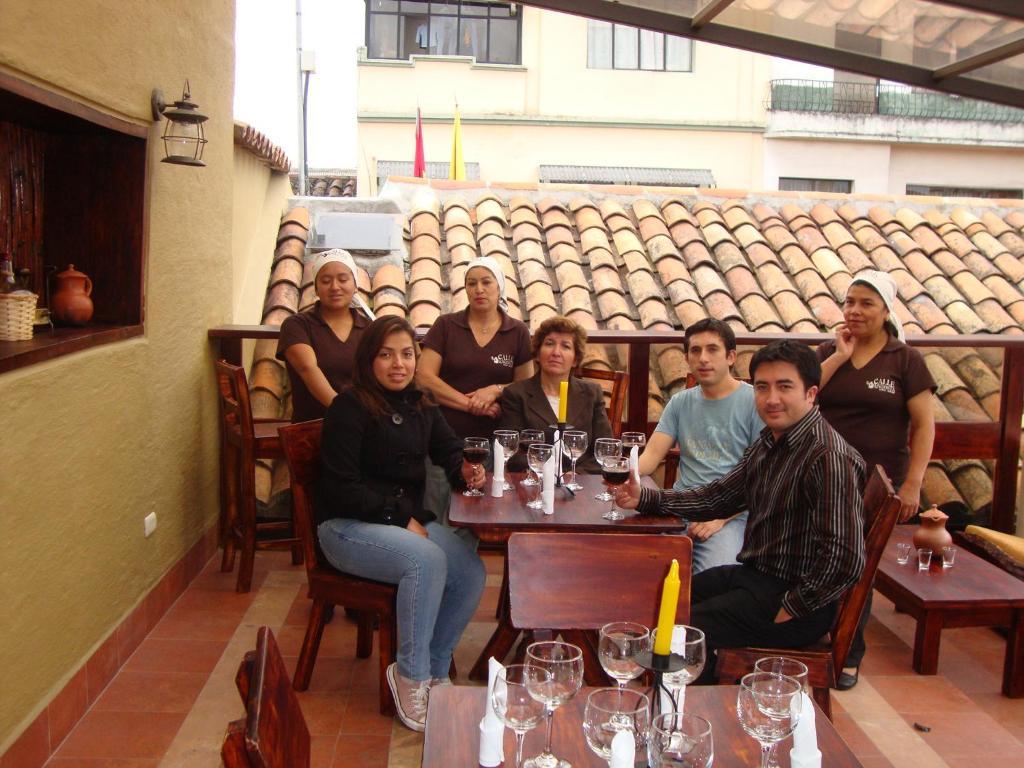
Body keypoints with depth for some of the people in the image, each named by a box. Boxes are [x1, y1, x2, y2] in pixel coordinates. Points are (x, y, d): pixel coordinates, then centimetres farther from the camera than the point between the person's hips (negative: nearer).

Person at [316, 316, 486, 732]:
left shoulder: (419, 406, 11)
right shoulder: (350, 407, -11)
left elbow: (449, 451, 16)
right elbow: (341, 488, -15)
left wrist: (465, 471, -9)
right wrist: (399, 519, -16)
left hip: (410, 519, 7)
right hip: (347, 526, -7)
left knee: (472, 571, -18)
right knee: (427, 559, -33)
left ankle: (434, 668, 0)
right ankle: (411, 675, -17)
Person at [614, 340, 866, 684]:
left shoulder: (829, 458, -24)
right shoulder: (768, 442, 6)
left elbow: (845, 561, -28)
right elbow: (719, 495, 11)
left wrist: (790, 610, -17)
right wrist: (644, 498, -1)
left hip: (795, 594, -9)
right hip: (753, 573, 10)